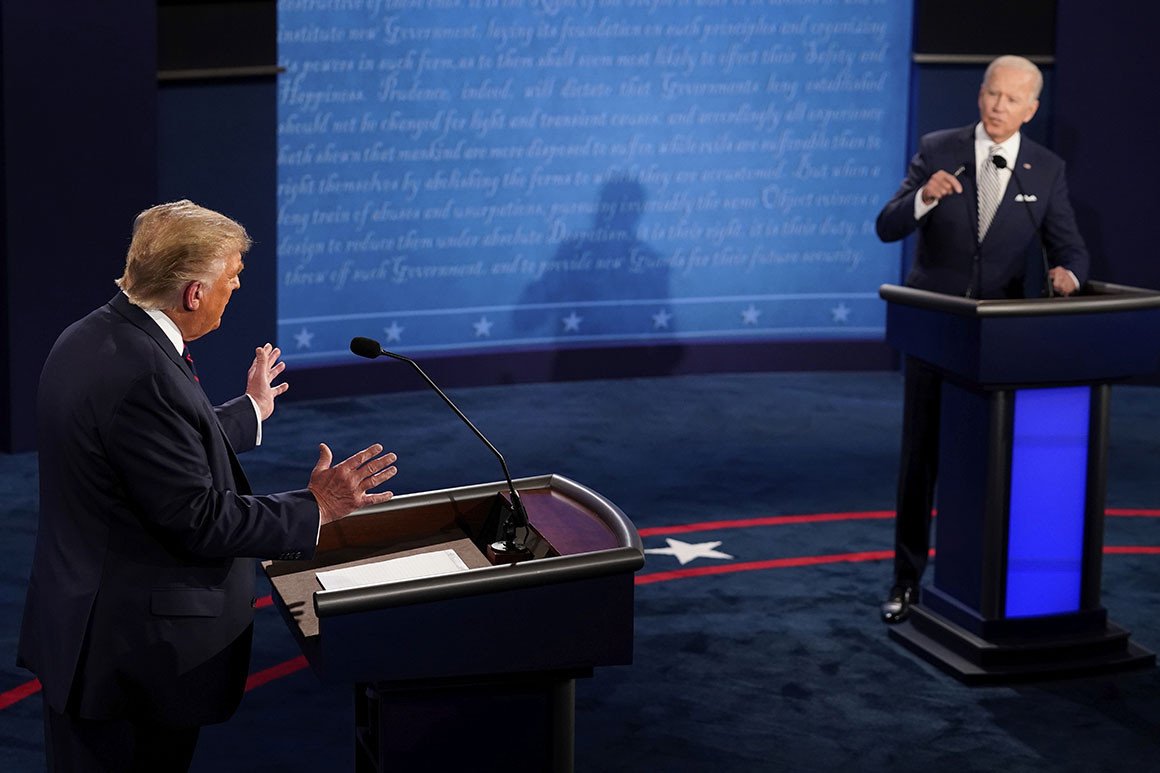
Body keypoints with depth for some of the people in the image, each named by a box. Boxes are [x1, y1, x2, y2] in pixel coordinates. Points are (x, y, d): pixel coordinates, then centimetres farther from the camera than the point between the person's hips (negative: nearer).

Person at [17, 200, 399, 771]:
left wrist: (250, 410, 32)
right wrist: (315, 508, -16)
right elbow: (195, 518, -23)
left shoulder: (87, 339, 6)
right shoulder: (142, 374, -26)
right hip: (138, 650, -10)